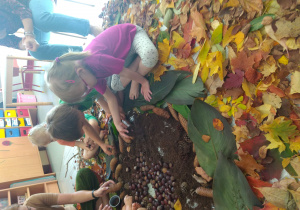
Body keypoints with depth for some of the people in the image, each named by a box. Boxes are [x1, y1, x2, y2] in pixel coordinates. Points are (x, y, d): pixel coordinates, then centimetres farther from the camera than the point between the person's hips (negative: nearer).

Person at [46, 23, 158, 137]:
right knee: (116, 85, -7)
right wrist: (117, 123, -2)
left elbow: (126, 73, -27)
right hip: (123, 53, 6)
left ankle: (135, 82, -13)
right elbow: (110, 97, -3)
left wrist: (143, 81, -12)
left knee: (150, 55, -40)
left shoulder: (96, 60, -39)